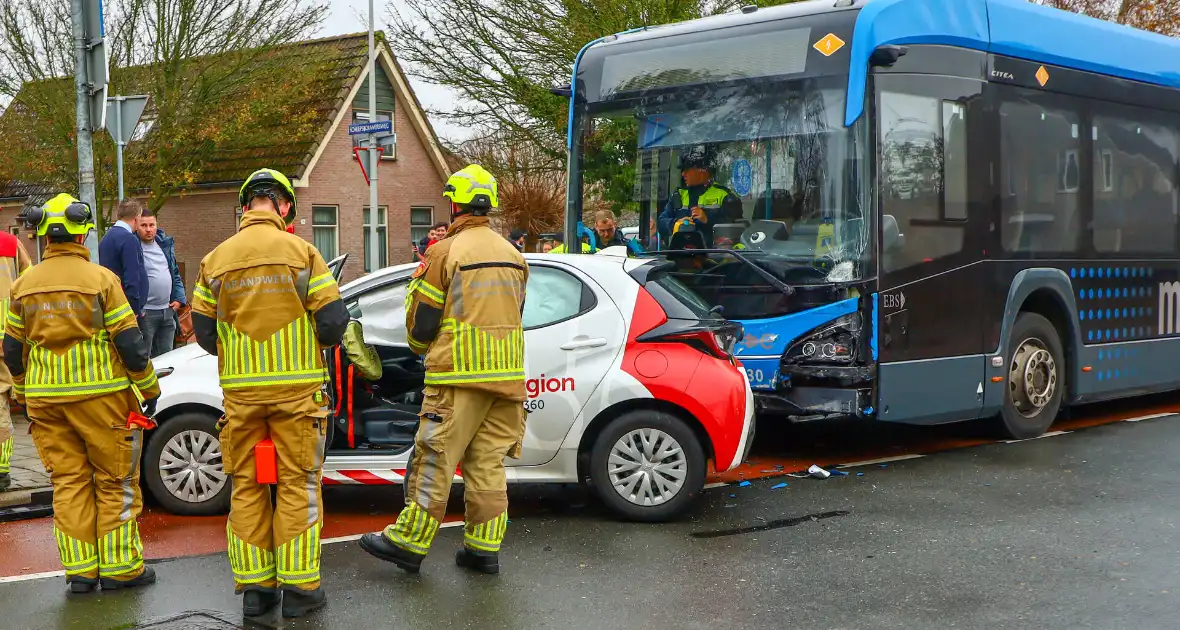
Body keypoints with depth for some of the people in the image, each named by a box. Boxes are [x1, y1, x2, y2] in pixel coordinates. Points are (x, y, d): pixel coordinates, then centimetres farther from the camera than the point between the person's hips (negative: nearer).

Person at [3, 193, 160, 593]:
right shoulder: (99, 279, -9)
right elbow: (129, 341, -10)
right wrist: (149, 388, 1)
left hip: (45, 398, 4)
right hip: (100, 395, -4)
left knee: (68, 482, 10)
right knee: (116, 482, 5)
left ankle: (80, 570, 11)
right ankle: (119, 568, 8)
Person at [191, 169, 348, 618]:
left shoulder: (216, 259, 3)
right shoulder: (301, 252, -7)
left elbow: (203, 331, 7)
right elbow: (332, 319, -8)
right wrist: (316, 344, 13)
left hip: (240, 391, 3)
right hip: (295, 387, -3)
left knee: (247, 487, 11)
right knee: (297, 485, 5)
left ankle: (254, 587, 14)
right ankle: (298, 586, 6)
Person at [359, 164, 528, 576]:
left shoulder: (447, 252, -8)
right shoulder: (513, 255, 13)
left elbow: (421, 319, -5)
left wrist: (421, 346, 16)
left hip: (460, 375, -6)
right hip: (506, 373, 7)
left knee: (434, 461, 0)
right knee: (487, 464, 10)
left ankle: (409, 543, 6)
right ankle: (484, 549, 12)